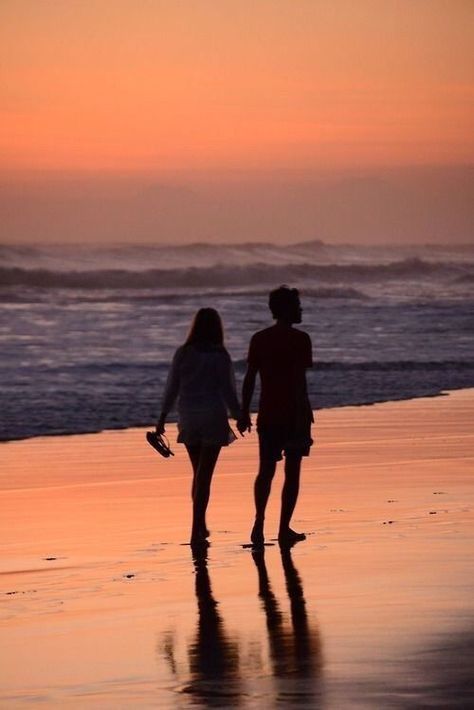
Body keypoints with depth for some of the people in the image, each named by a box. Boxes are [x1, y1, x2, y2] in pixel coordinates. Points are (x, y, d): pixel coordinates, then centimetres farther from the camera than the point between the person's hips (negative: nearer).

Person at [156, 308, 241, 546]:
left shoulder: (182, 354, 1)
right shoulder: (220, 356, -9)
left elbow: (171, 387, 4)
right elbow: (228, 391, -9)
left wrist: (163, 416, 11)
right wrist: (239, 417, 0)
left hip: (188, 419, 4)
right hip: (213, 419, -4)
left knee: (198, 473, 18)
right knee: (204, 475, -1)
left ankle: (201, 526, 25)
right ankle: (197, 531, -7)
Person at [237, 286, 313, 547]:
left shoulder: (259, 339, 5)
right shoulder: (300, 339, -9)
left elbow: (249, 379, 5)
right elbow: (299, 380, -15)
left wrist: (244, 413, 10)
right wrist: (303, 414, -15)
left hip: (267, 415, 4)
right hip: (294, 413, -4)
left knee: (265, 470, 13)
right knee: (292, 472, 5)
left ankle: (259, 521, -3)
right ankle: (284, 529, 5)